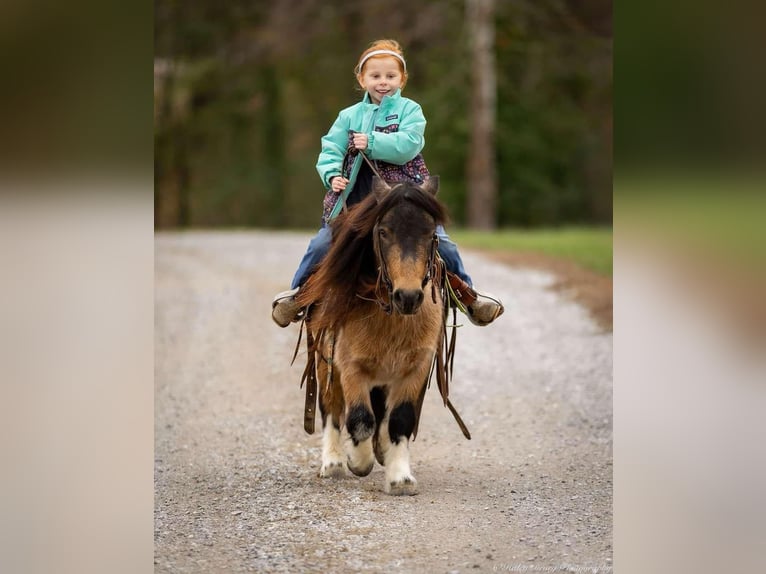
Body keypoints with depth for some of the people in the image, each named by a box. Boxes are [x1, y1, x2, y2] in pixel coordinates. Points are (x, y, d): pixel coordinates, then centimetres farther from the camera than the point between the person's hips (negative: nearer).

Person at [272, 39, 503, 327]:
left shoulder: (409, 110, 2)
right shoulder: (349, 116, 9)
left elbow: (408, 144, -14)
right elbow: (330, 150, 5)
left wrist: (372, 143, -21)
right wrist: (332, 175, -14)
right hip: (354, 199, 1)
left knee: (440, 242, -8)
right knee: (323, 244, -7)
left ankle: (465, 291, 11)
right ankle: (299, 291, 12)